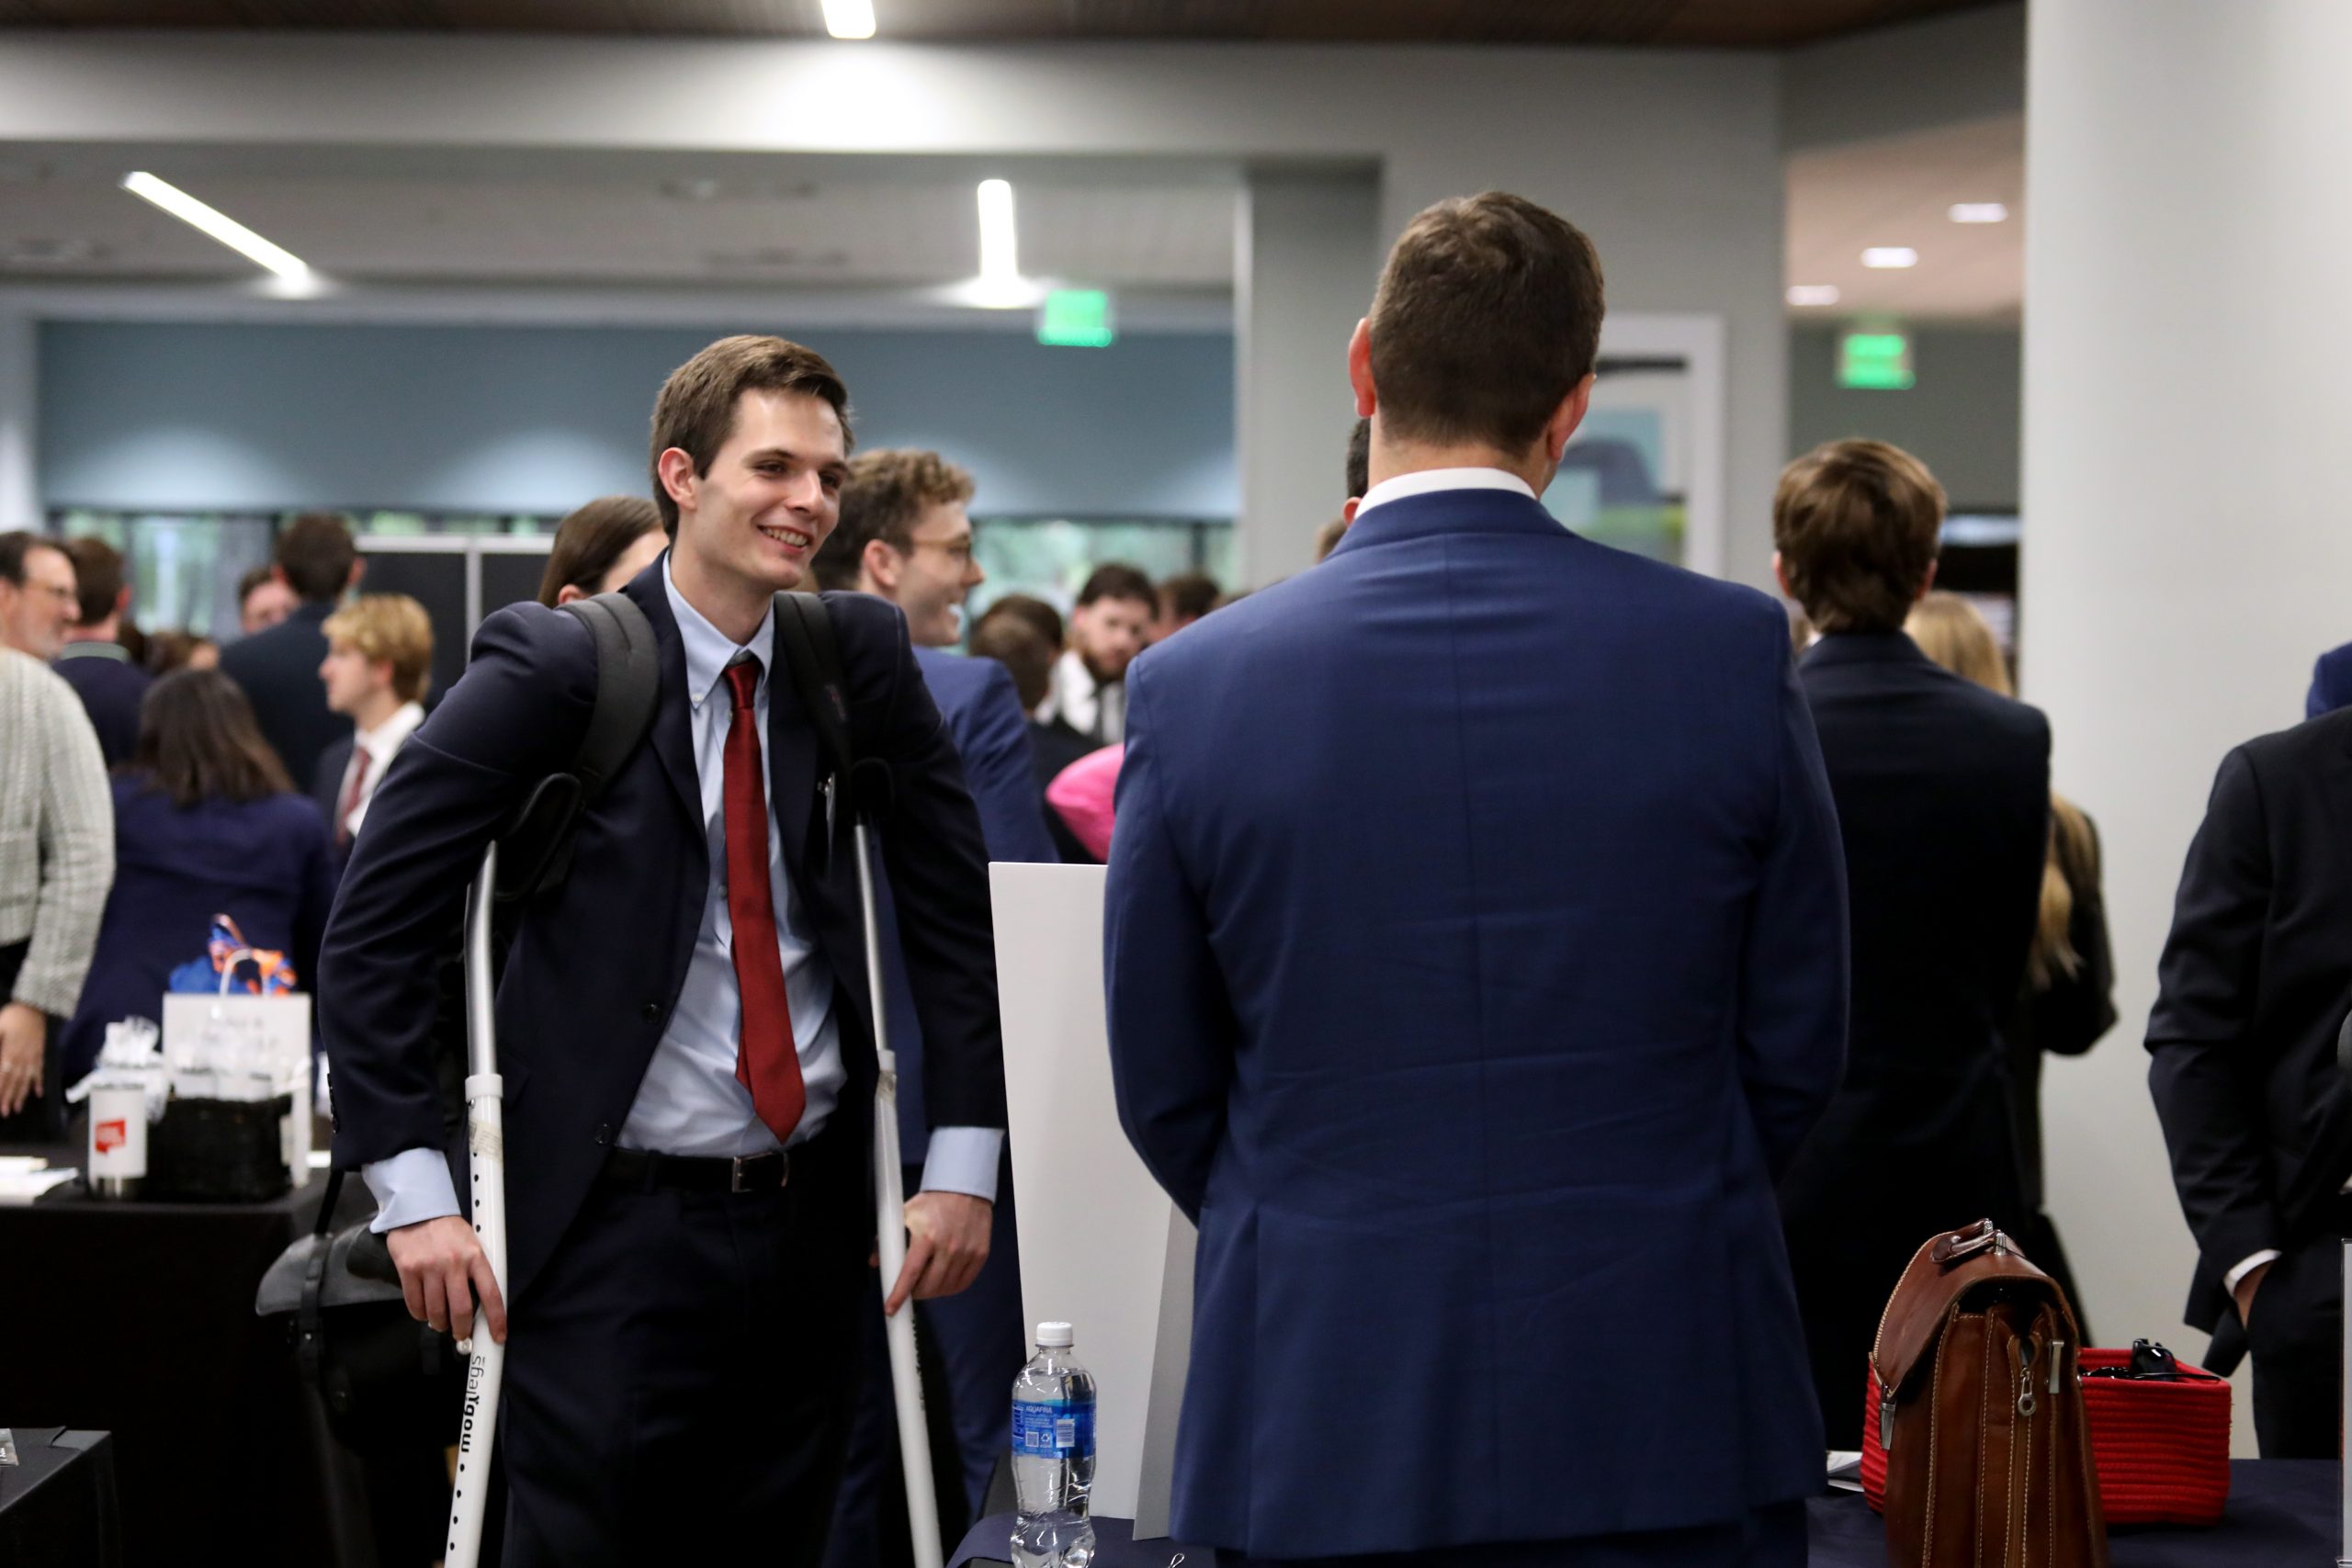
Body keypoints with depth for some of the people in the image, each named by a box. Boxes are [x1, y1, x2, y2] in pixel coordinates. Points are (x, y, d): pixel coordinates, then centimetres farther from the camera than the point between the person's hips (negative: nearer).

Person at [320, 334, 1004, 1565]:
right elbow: (372, 929, -8)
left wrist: (964, 1162, 1)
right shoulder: (555, 669, -8)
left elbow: (955, 911, 9)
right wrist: (413, 1190, -13)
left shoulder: (859, 658, 4)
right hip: (613, 1226, -4)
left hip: (811, 1220, 4)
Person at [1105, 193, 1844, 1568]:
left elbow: (1166, 1095, 3)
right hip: (1668, 1418, 0)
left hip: (1325, 1433, 0)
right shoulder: (1732, 651, -6)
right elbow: (1797, 1050, 2)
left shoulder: (1194, 687, -6)